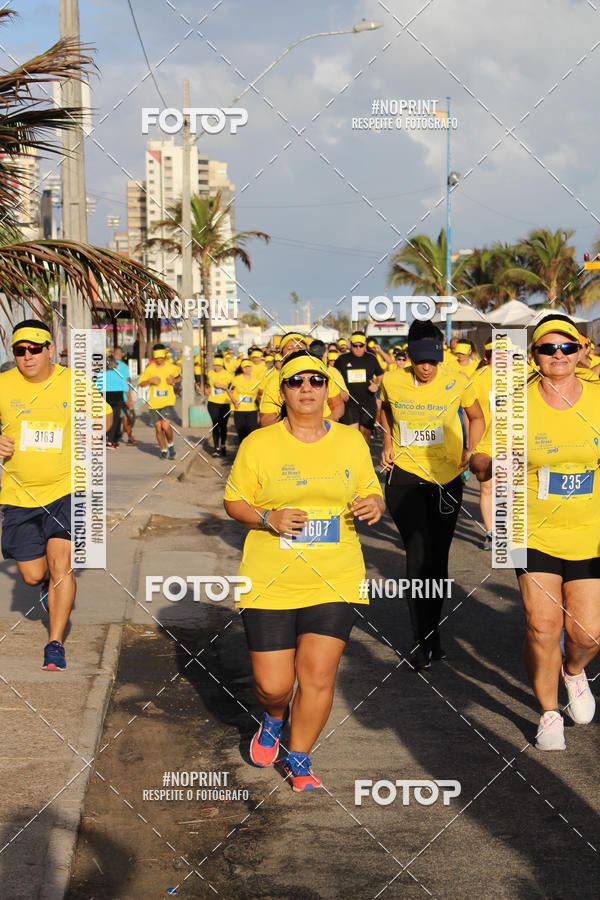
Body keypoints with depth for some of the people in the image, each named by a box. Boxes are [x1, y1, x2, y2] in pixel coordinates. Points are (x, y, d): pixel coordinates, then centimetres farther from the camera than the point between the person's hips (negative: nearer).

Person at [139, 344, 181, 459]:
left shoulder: (172, 367, 0)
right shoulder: (150, 368, 0)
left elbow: (179, 378, 19)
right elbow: (141, 384, 6)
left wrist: (174, 381, -3)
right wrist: (150, 381, -12)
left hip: (168, 402, -2)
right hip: (154, 402, 2)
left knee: (166, 426, -16)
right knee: (158, 428, 5)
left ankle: (170, 445, 11)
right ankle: (163, 450, 23)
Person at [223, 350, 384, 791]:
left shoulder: (351, 442, 7)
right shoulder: (259, 444, -1)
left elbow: (371, 492, 16)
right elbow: (234, 501, 4)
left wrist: (375, 505, -8)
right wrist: (268, 518, -15)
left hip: (335, 581, 1)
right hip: (270, 583, -1)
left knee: (319, 676, -4)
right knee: (273, 685, -1)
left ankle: (299, 758, 19)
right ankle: (273, 720, 37)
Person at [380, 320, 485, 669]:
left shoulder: (456, 382, -8)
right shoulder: (392, 381, -5)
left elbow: (477, 418, 10)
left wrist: (469, 451, -3)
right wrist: (388, 442, 7)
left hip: (446, 479, 1)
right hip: (405, 476, -1)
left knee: (438, 560, 8)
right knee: (418, 555, -13)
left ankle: (433, 632, 26)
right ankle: (424, 641, -4)